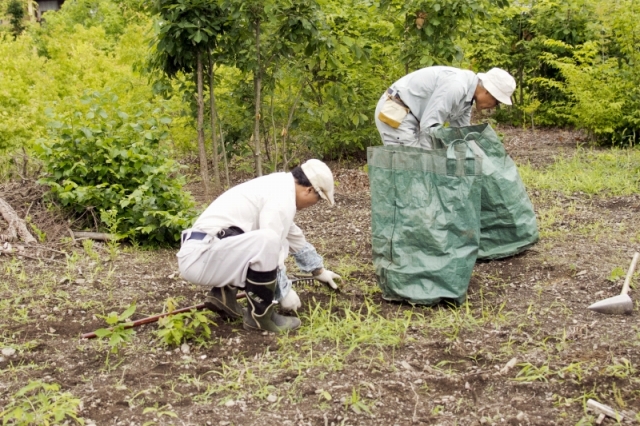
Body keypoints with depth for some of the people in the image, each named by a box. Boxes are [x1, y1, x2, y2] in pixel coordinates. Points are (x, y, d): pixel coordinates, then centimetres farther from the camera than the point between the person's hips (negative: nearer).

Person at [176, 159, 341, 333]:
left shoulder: (278, 187, 19)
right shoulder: (283, 197, -13)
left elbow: (296, 238, 34)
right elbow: (269, 248, -16)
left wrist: (319, 271, 44)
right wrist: (284, 292, -3)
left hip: (201, 253, 10)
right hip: (199, 257, -10)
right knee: (268, 242, -29)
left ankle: (223, 294, 12)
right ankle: (259, 315, -10)